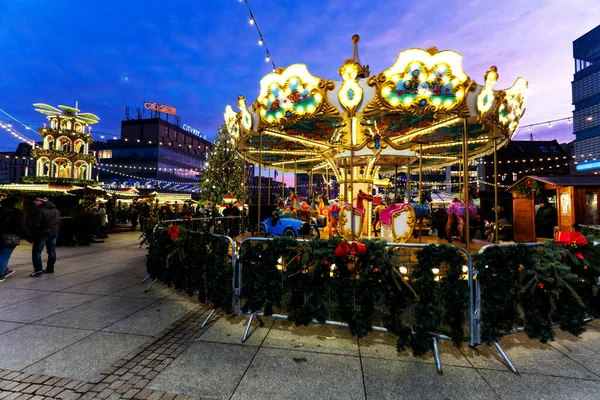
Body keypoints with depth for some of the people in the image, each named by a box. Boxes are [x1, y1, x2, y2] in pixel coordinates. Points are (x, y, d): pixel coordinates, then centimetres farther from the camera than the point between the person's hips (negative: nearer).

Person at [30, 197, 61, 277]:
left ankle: (38, 269, -5)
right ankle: (50, 268, 17)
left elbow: (35, 225, -16)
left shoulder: (40, 210, -15)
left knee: (36, 251, 0)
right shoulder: (56, 210, 13)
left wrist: (33, 236, -9)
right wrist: (56, 230, 19)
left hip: (43, 233, -8)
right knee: (52, 251, 11)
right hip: (54, 232, 8)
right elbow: (59, 223, 17)